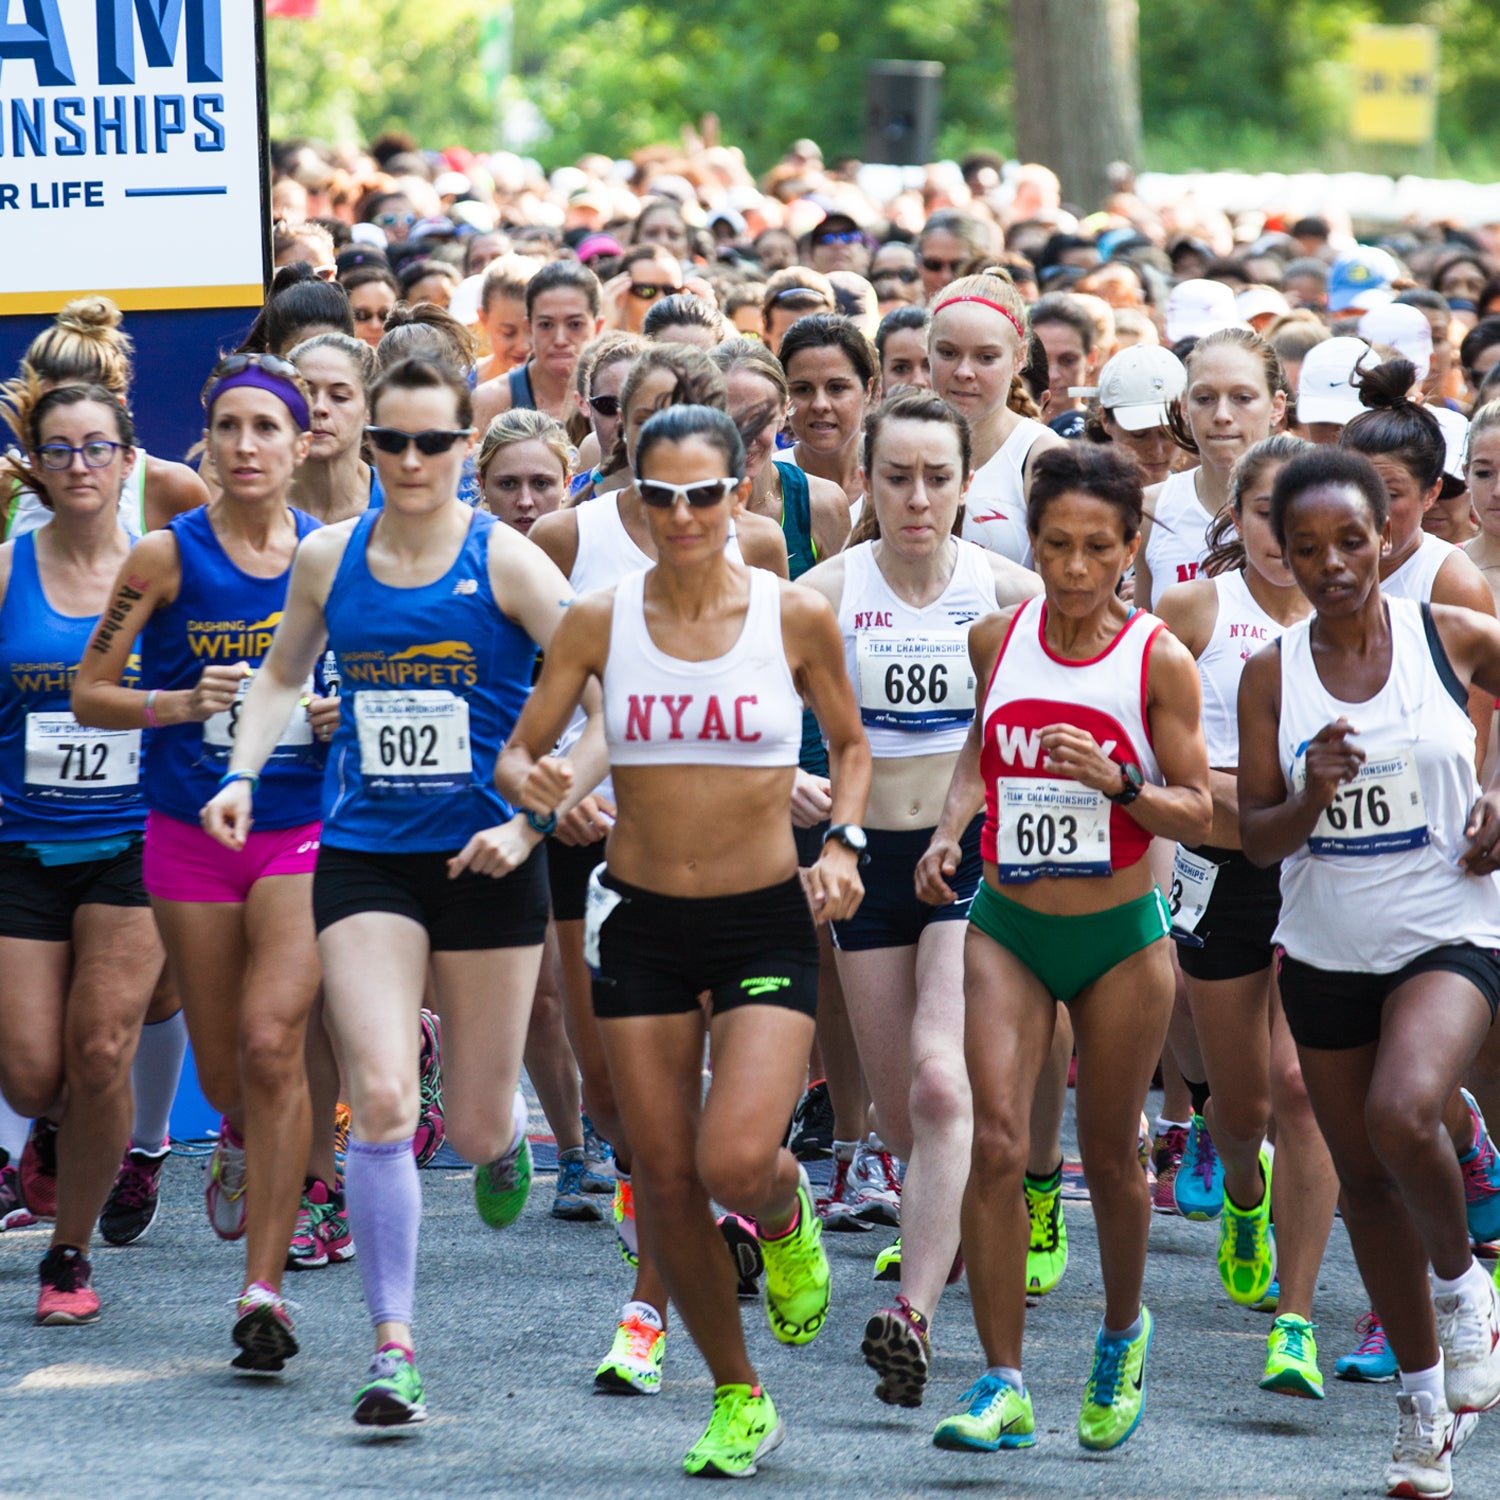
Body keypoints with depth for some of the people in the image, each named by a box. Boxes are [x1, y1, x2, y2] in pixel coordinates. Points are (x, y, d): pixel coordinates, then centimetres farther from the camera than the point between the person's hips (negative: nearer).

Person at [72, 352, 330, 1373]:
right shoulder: (169, 557, -4)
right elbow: (90, 694, 0)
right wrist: (181, 701, -17)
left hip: (302, 833, -1)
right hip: (191, 831, 1)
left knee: (271, 1041, -16)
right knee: (223, 1068, 9)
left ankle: (264, 1289, -12)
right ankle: (245, 1142, 48)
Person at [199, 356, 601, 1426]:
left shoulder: (506, 562, -7)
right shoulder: (330, 559, 4)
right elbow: (283, 676, 22)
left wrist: (529, 822, -15)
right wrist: (244, 775, 6)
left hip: (486, 864, -2)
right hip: (364, 860, 2)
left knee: (474, 1124, 7)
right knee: (382, 1099, -15)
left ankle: (505, 1133, 47)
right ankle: (393, 1347, -9)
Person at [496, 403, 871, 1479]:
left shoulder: (797, 617, -5)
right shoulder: (602, 621, -3)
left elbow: (851, 747, 11)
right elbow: (518, 754, 3)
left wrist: (842, 843, -6)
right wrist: (532, 785, -20)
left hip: (767, 919, -2)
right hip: (641, 918, 2)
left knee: (736, 1162, -20)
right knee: (666, 1184, 3)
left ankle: (788, 1215, 19)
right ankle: (739, 1399, 22)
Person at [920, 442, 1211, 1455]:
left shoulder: (1157, 659, -9)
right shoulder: (998, 639, 1)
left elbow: (1199, 816, -7)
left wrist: (1117, 781, -24)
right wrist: (951, 829, 3)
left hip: (1121, 938, -2)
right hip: (1008, 928, 2)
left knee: (1110, 1157, 10)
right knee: (998, 1144, -12)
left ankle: (1124, 1331, 37)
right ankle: (1004, 1382, -9)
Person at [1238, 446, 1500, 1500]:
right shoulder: (1273, 675, -1)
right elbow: (1257, 839, -2)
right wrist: (1311, 796, -21)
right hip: (1326, 949, 4)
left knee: (1402, 1113, -31)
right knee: (1365, 1177, 11)